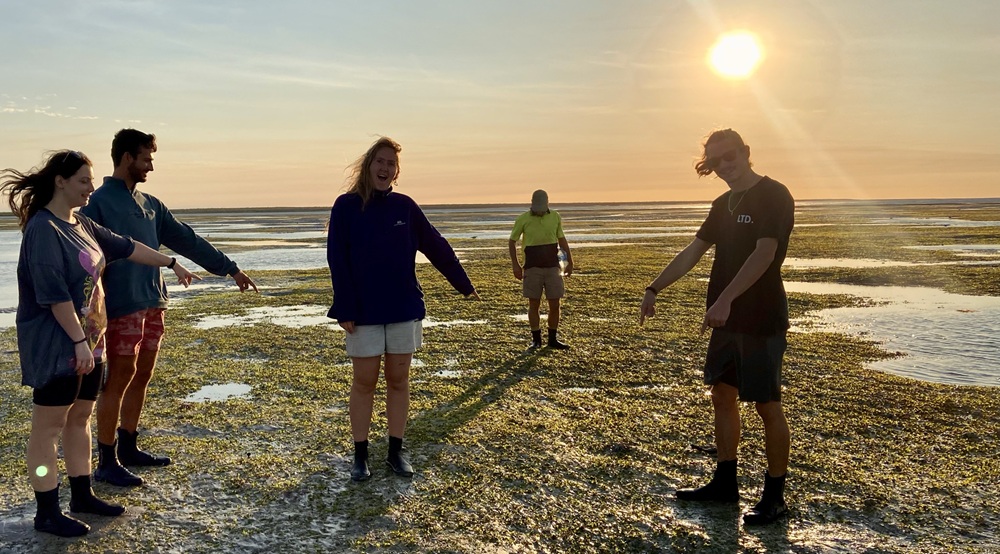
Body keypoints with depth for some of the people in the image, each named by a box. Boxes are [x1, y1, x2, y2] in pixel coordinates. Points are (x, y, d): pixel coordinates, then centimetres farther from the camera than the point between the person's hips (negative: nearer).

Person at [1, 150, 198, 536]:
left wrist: (170, 263, 29)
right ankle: (47, 513, 10)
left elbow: (125, 247, 22)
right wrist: (78, 341, -22)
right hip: (56, 345, -9)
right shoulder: (43, 228, -17)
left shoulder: (81, 224, 10)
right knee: (48, 426, 1)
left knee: (80, 418, 16)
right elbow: (54, 292, -22)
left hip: (88, 341, 9)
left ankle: (82, 496, 28)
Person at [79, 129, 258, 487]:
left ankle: (128, 448, 25)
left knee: (141, 377, 13)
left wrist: (229, 269, 17)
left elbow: (187, 241, 18)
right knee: (119, 380, -4)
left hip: (153, 304, 7)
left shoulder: (150, 204, 15)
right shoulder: (98, 203, -7)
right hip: (123, 307, -7)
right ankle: (107, 462, 6)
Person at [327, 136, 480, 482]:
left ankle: (395, 451, 20)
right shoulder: (347, 206, -4)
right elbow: (336, 259, -8)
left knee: (398, 380, 9)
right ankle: (360, 456, 17)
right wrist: (344, 309, -14)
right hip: (364, 310, -3)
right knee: (364, 382, 4)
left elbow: (436, 247, 9)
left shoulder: (404, 206, 3)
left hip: (404, 307, 3)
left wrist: (463, 284, 13)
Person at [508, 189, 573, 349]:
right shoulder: (523, 219, -5)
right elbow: (512, 242, 4)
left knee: (554, 304, 2)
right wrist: (515, 265, -4)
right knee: (534, 304, 3)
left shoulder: (555, 217, 2)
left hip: (552, 267, 2)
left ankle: (553, 339, 14)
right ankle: (536, 339, 14)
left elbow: (561, 239, 14)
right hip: (532, 268, -2)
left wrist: (570, 261, 11)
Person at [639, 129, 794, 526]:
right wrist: (653, 289, 10)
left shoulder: (773, 196, -11)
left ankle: (774, 497, 12)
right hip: (728, 318, 8)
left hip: (762, 321, -8)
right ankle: (725, 484, 26)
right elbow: (693, 253, 15)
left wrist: (725, 299, -33)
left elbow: (764, 255, -23)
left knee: (767, 404, 0)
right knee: (723, 396, 13)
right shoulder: (724, 204, 14)